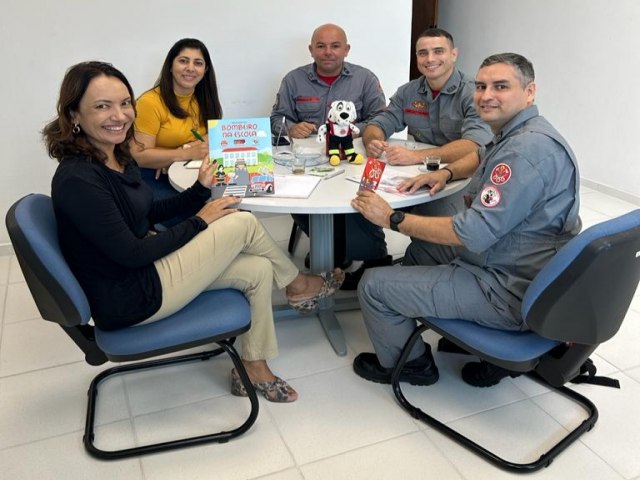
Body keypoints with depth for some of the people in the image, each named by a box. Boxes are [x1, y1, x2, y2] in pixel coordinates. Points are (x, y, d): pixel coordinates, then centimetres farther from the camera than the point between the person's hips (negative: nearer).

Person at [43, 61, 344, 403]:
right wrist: (199, 222, -13)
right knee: (244, 223, -9)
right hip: (129, 300, -9)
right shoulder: (77, 180, -25)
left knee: (258, 271, 4)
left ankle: (254, 367, 18)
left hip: (143, 271, 9)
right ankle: (298, 287, 19)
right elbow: (131, 254, -23)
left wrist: (199, 189, 1)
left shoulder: (118, 158, 4)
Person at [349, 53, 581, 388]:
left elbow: (473, 233, -28)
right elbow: (483, 156, 30)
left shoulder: (527, 150, -26)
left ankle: (409, 364, 18)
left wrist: (392, 219, -20)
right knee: (420, 247, 28)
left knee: (373, 285, -9)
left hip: (510, 293, -11)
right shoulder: (515, 134, 7)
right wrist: (446, 173, 8)